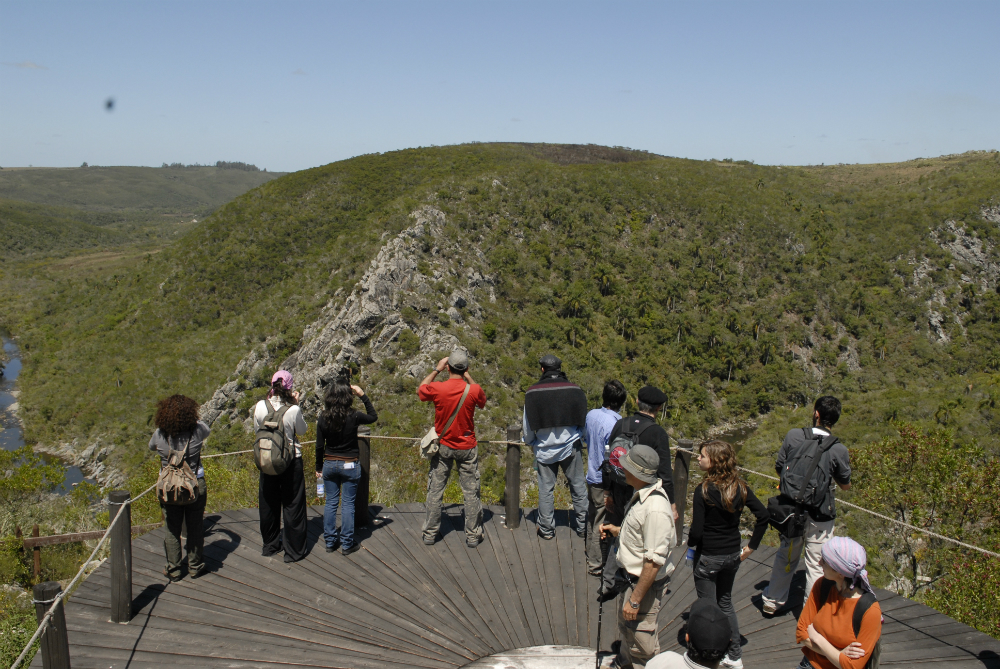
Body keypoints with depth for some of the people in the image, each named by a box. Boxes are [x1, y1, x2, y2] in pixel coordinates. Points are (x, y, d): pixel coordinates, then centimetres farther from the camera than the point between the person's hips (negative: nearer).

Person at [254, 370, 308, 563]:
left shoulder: (260, 406, -10)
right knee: (293, 504, 8)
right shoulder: (293, 410, -19)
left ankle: (270, 545, 32)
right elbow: (302, 430, -1)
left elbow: (257, 428, 6)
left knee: (269, 503, 18)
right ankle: (294, 549, 15)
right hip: (291, 461, -3)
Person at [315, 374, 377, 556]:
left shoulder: (323, 418, -7)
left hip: (329, 464, 3)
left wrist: (319, 468, 11)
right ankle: (347, 544, 10)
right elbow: (373, 417, 4)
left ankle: (330, 542, 18)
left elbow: (319, 446, 0)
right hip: (350, 466, -3)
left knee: (331, 503, 12)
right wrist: (363, 395, 3)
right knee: (348, 504, 5)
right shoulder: (353, 417, -15)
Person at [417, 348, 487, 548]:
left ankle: (430, 533, 20)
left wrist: (436, 370, 11)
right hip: (467, 448, 0)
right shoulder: (473, 390, -15)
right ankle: (473, 536, 15)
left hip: (443, 447, 1)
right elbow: (482, 402, 10)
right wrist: (469, 378, 10)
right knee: (471, 492, 8)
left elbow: (420, 390, 9)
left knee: (435, 490, 12)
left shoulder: (437, 389, -15)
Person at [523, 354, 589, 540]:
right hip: (571, 447, 1)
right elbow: (584, 421, 6)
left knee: (546, 488, 9)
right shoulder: (576, 390, -5)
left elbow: (528, 425, 0)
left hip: (545, 449, -1)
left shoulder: (533, 393, -8)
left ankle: (546, 529, 17)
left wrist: (530, 442, 20)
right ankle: (583, 526, 21)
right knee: (578, 486, 12)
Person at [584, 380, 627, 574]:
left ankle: (591, 556, 40)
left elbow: (584, 437, 14)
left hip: (592, 476, 8)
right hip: (605, 482, -8)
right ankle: (596, 565, 19)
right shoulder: (613, 425, -26)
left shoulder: (591, 414, -4)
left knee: (593, 519, 23)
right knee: (603, 525, 6)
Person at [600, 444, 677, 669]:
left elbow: (654, 562, -29)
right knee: (625, 626, 29)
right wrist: (617, 530, 4)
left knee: (641, 642, 6)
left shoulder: (655, 509, -32)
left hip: (645, 583, -10)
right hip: (632, 576, 10)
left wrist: (635, 600, -25)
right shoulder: (642, 494, -1)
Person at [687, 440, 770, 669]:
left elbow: (696, 531, -22)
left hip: (708, 558, -6)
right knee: (725, 603, 24)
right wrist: (751, 547, 1)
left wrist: (690, 543, 0)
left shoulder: (704, 490, -22)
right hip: (733, 555, 6)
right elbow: (763, 515, -5)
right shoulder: (740, 487, -5)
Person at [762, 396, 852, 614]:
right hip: (820, 516, -3)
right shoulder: (839, 450, -14)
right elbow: (845, 485, 0)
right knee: (816, 566, 9)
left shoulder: (793, 436, -10)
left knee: (785, 557, 21)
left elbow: (779, 469, 0)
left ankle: (772, 601, 33)